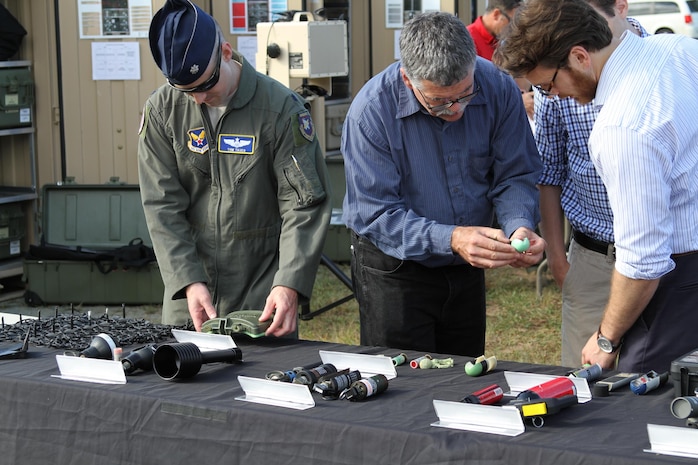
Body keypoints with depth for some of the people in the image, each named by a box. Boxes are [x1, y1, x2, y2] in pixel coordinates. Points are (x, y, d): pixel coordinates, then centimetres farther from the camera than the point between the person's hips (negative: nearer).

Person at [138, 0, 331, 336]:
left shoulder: (280, 108, -11)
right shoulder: (161, 111, -3)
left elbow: (305, 205, -12)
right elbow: (163, 207, -5)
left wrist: (289, 285, -23)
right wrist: (189, 281, -15)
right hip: (189, 285, 3)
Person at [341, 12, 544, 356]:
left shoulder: (499, 89, -14)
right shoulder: (371, 111, -24)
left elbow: (515, 176, -5)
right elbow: (375, 214, -25)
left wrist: (519, 226, -26)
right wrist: (450, 240, -37)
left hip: (467, 269, 4)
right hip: (394, 269, -4)